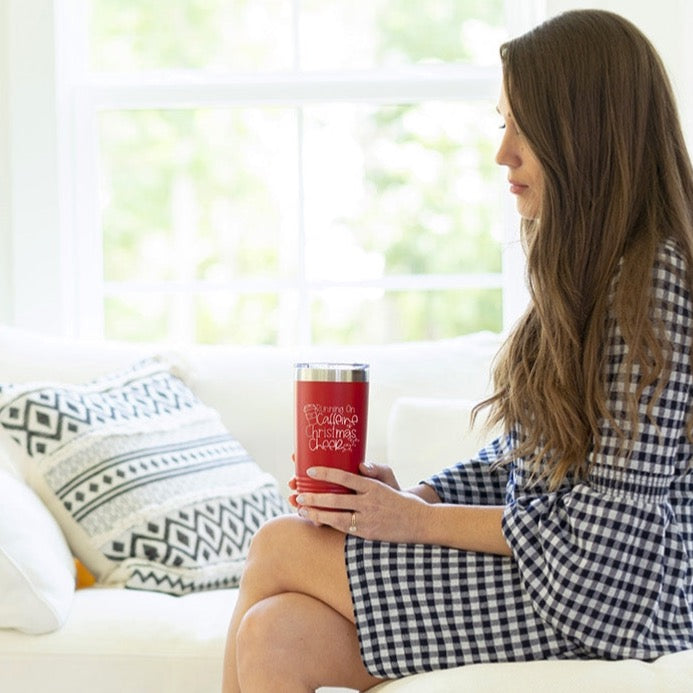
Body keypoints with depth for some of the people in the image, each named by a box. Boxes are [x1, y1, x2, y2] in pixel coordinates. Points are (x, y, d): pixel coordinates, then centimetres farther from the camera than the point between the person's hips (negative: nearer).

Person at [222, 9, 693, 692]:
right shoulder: (587, 268, 13)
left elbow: (613, 516, -19)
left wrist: (416, 520, -14)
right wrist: (412, 495, -2)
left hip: (601, 594, -8)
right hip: (541, 563, 8)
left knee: (278, 548, -8)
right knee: (273, 636, -11)